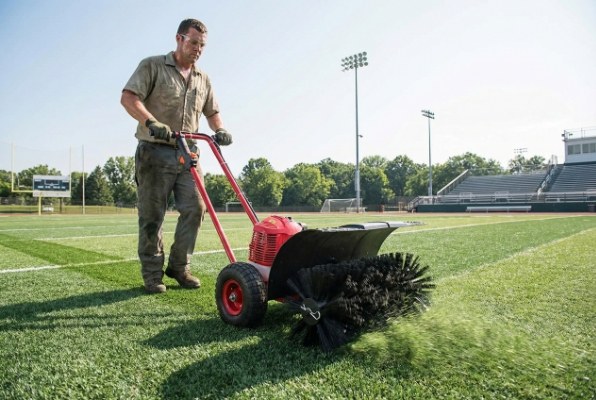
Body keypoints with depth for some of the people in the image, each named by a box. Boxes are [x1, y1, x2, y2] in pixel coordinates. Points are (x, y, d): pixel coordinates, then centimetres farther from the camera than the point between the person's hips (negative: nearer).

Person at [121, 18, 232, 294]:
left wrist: (219, 129, 1)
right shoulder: (152, 66, 3)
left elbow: (212, 112, 24)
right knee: (152, 215, -1)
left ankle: (179, 267, 9)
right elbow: (128, 98, -9)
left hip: (187, 153, 5)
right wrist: (151, 122, -26)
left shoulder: (202, 79, 19)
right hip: (155, 152, -4)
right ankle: (152, 274, 10)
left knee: (195, 207, -5)